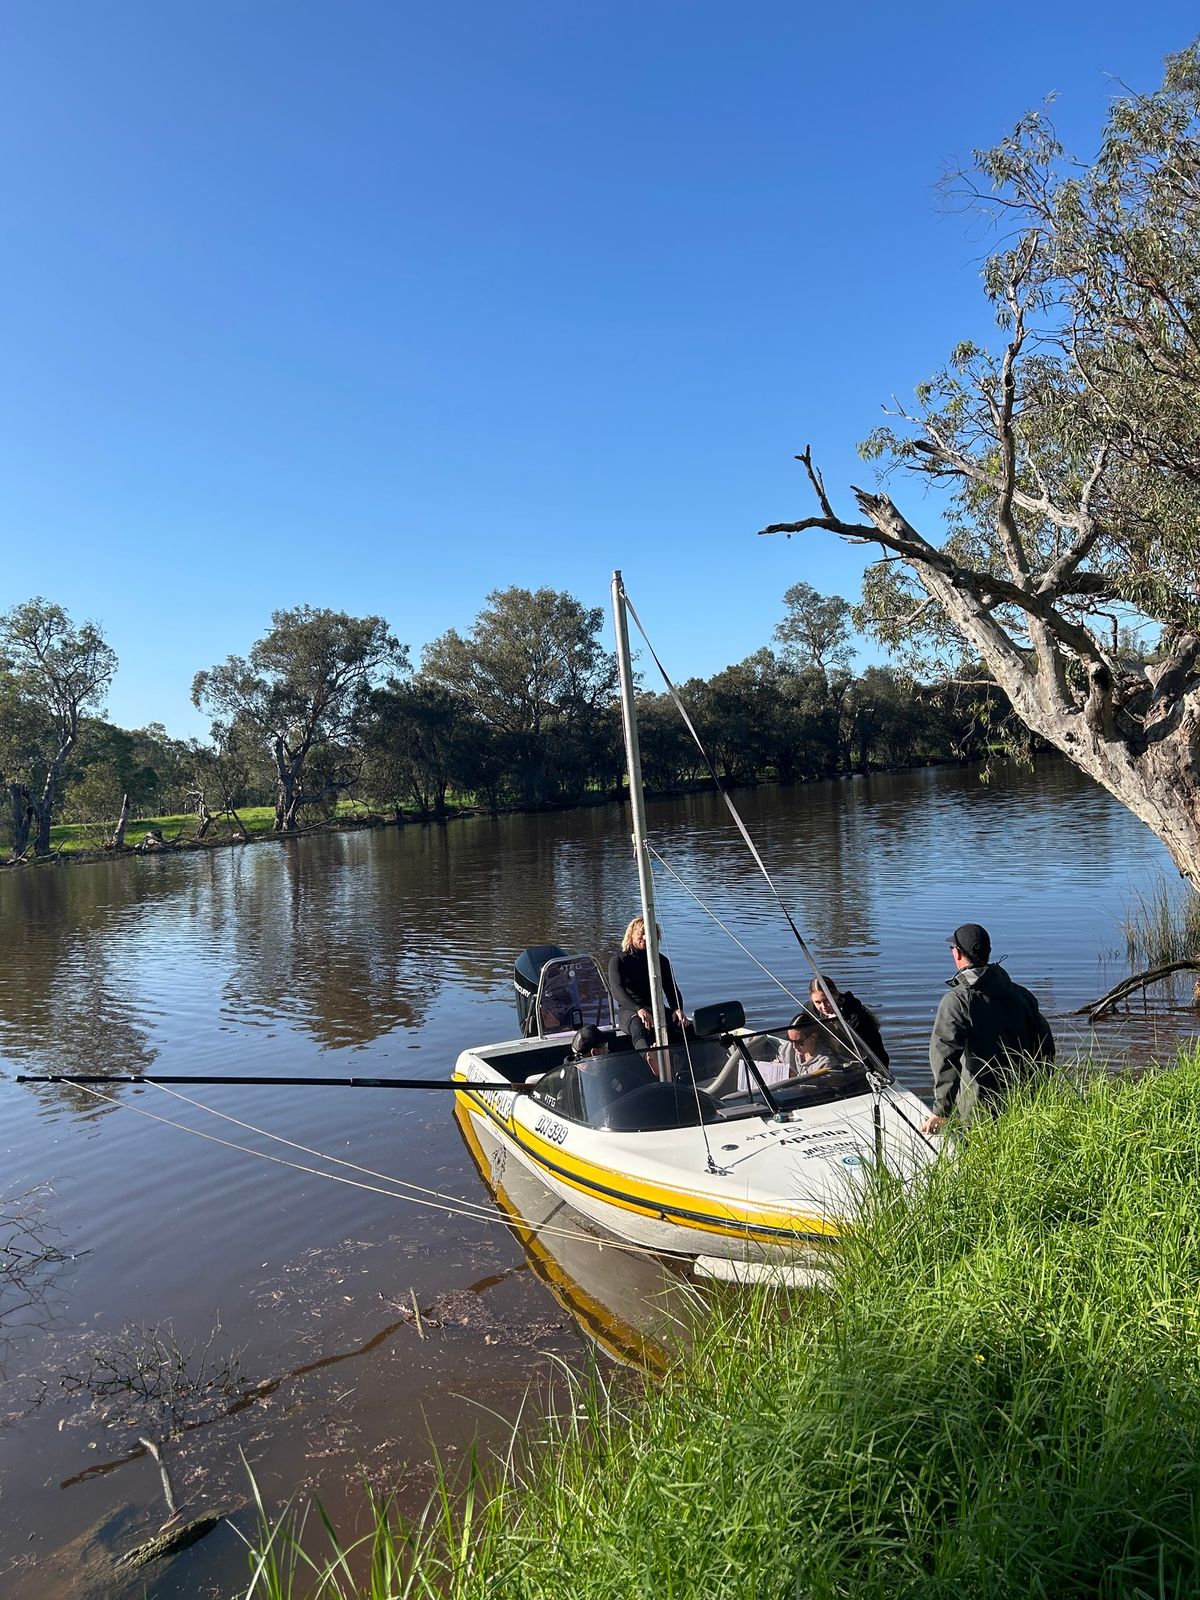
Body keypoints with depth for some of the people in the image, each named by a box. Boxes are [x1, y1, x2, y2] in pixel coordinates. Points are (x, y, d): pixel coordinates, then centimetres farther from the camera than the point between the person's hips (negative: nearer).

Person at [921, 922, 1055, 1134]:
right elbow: (1045, 1046, 16)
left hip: (980, 1110, -6)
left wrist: (941, 1111, -16)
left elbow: (946, 1057, -17)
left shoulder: (956, 1000, -11)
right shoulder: (1020, 994, 10)